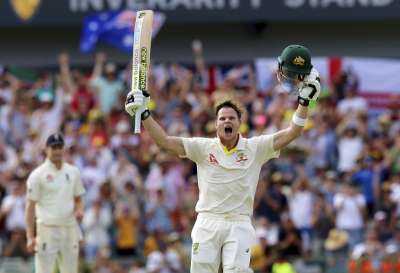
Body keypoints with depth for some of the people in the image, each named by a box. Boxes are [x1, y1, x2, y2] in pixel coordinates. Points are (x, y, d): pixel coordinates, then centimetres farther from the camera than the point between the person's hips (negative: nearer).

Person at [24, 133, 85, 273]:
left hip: (70, 229, 5)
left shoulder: (73, 172, 11)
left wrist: (79, 210, -4)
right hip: (47, 229, -5)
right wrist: (30, 237, -12)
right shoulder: (37, 175, -4)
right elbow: (30, 207, -5)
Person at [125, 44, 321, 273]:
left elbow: (292, 133, 0)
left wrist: (305, 100, -10)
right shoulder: (204, 148, 7)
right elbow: (165, 141, 1)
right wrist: (144, 114, -7)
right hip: (207, 222, 1)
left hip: (239, 224, -1)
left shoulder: (255, 148, 6)